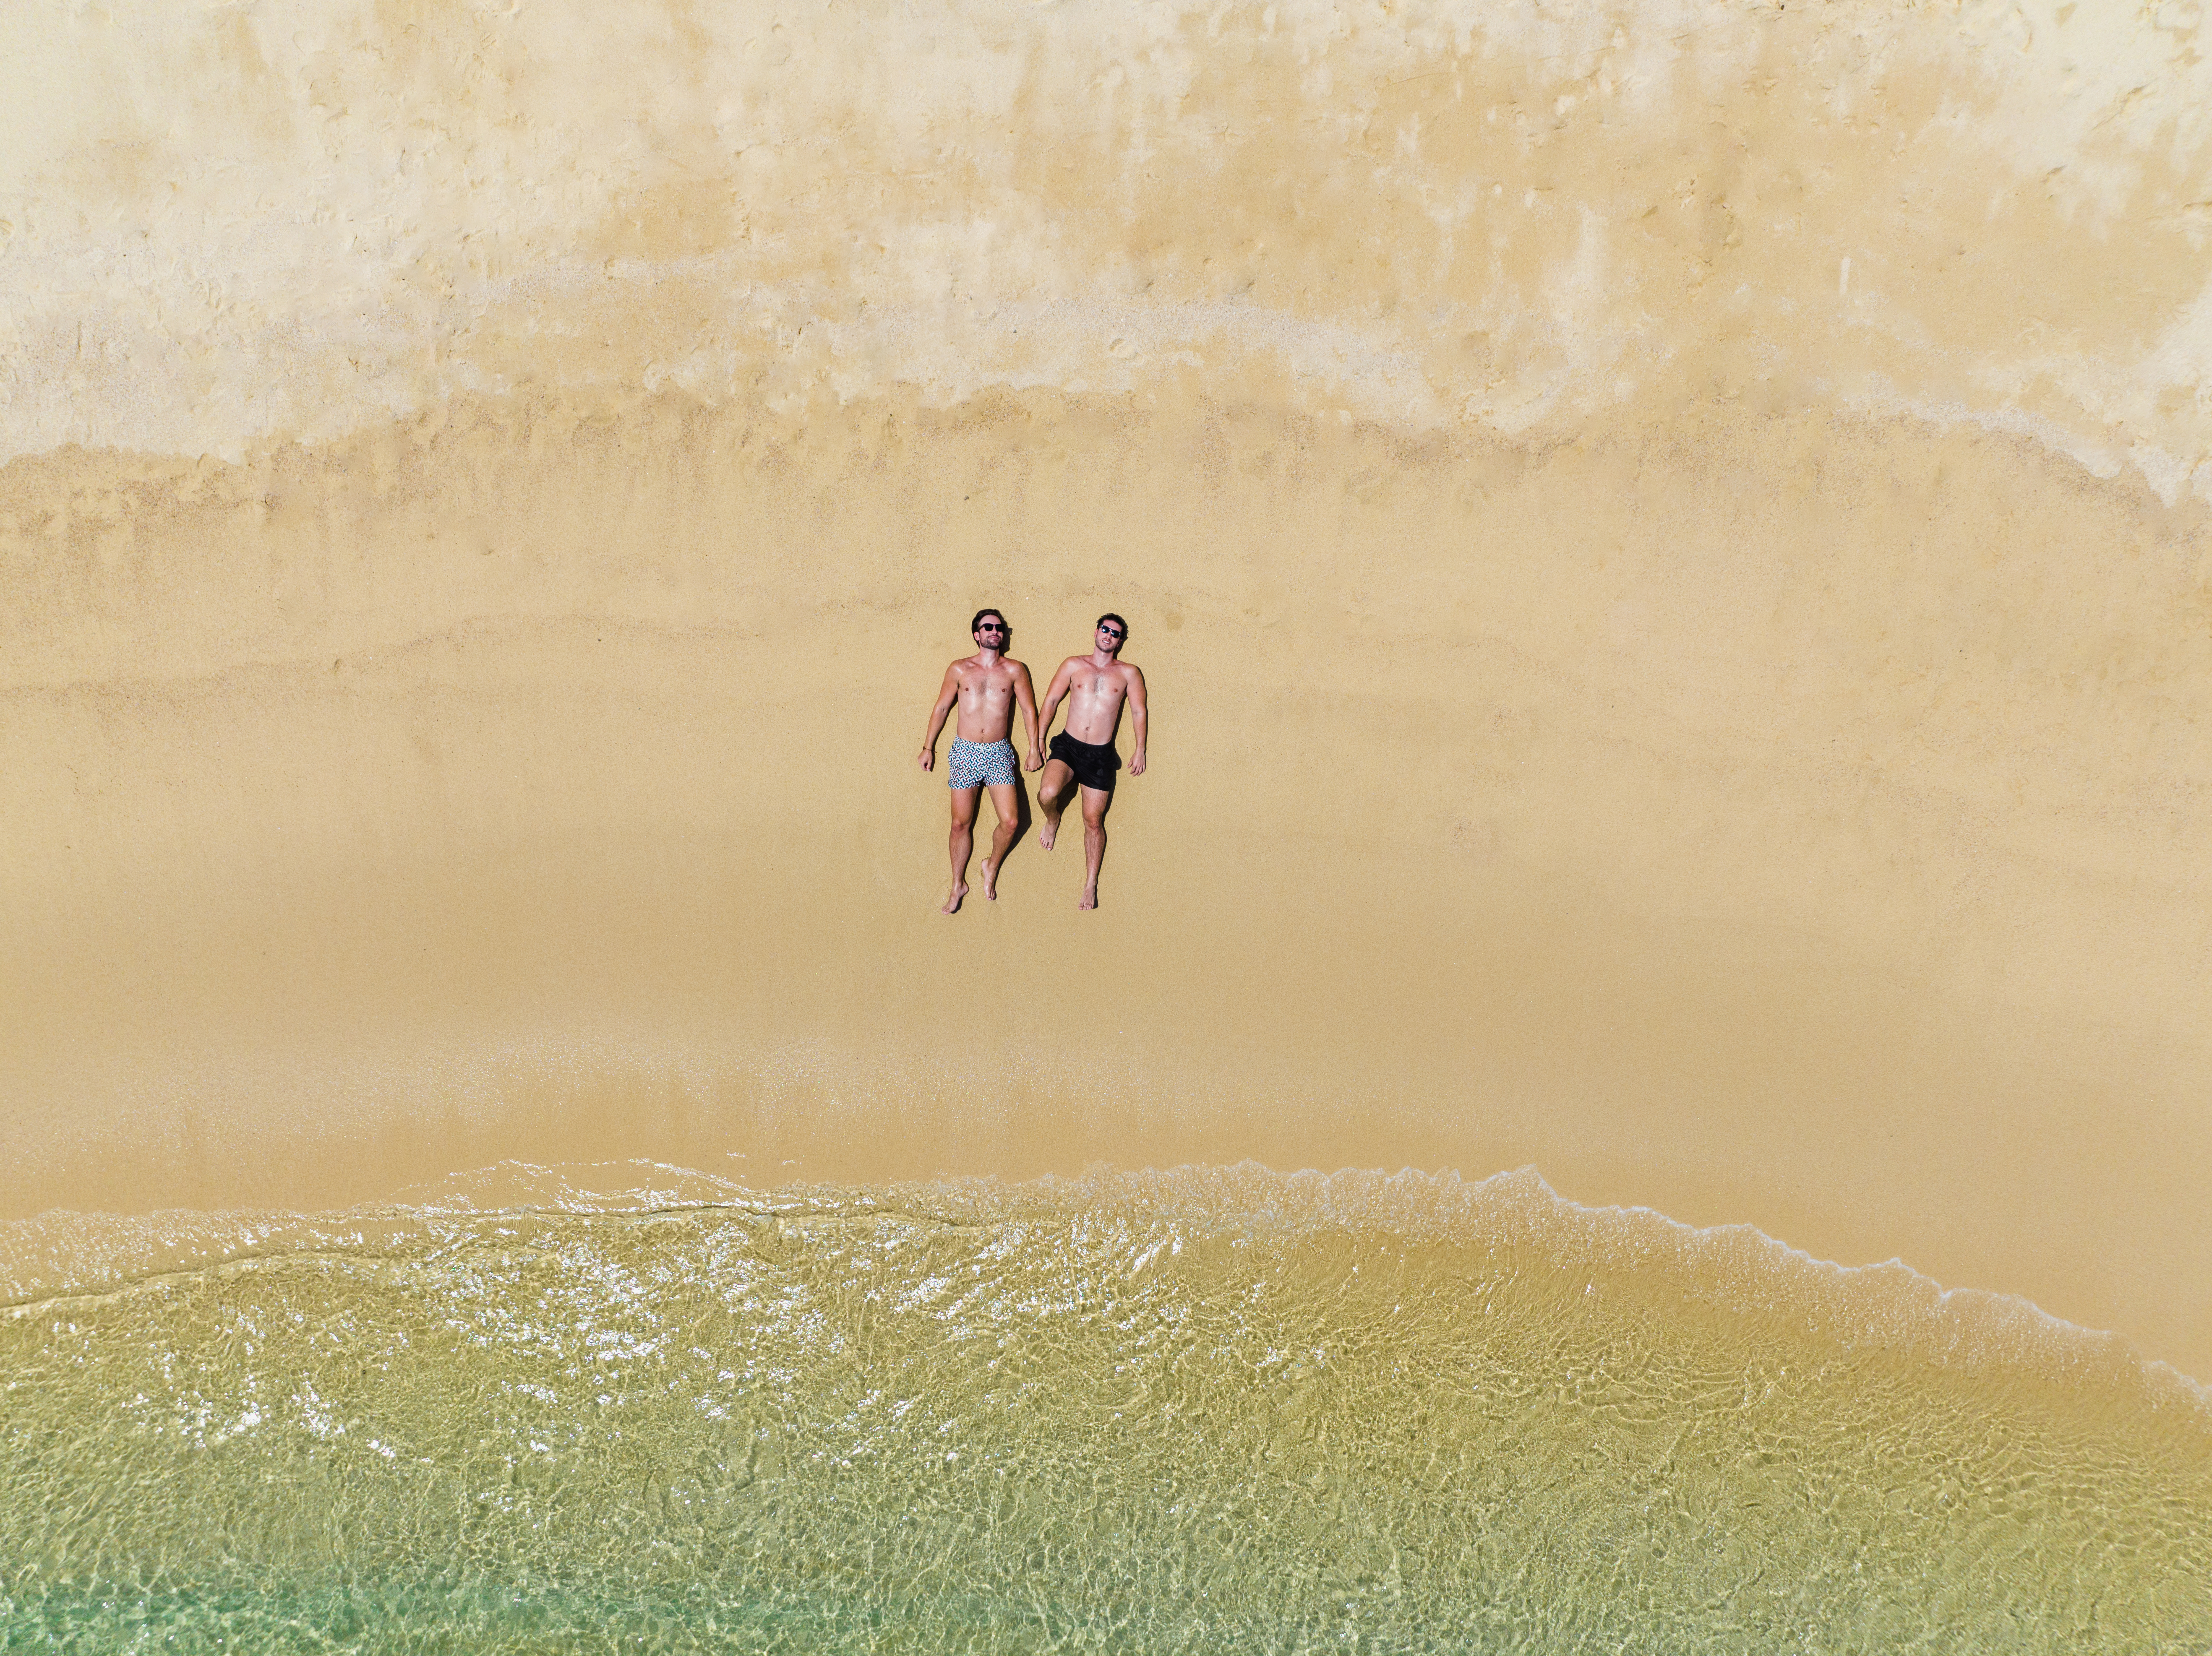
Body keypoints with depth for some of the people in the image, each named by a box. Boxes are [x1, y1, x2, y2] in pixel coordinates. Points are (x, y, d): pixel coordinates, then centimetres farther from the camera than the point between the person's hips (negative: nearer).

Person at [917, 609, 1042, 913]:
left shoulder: (1014, 670, 3)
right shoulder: (959, 670, 3)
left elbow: (1029, 710, 9)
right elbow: (941, 708, 10)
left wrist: (1035, 749, 7)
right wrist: (928, 747, 11)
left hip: (999, 753, 0)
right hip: (965, 751, 0)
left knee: (1011, 821, -10)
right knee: (961, 824, 3)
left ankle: (992, 867, 18)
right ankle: (958, 885, 19)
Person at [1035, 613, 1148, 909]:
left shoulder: (1128, 673, 7)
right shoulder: (1074, 665, 7)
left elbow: (1138, 712, 8)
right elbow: (1051, 701, 9)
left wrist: (1140, 749, -1)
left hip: (1101, 755, 0)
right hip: (1068, 746, 0)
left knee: (1093, 822, 3)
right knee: (1047, 793, -28)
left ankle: (1091, 886, 14)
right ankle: (1052, 821, 9)